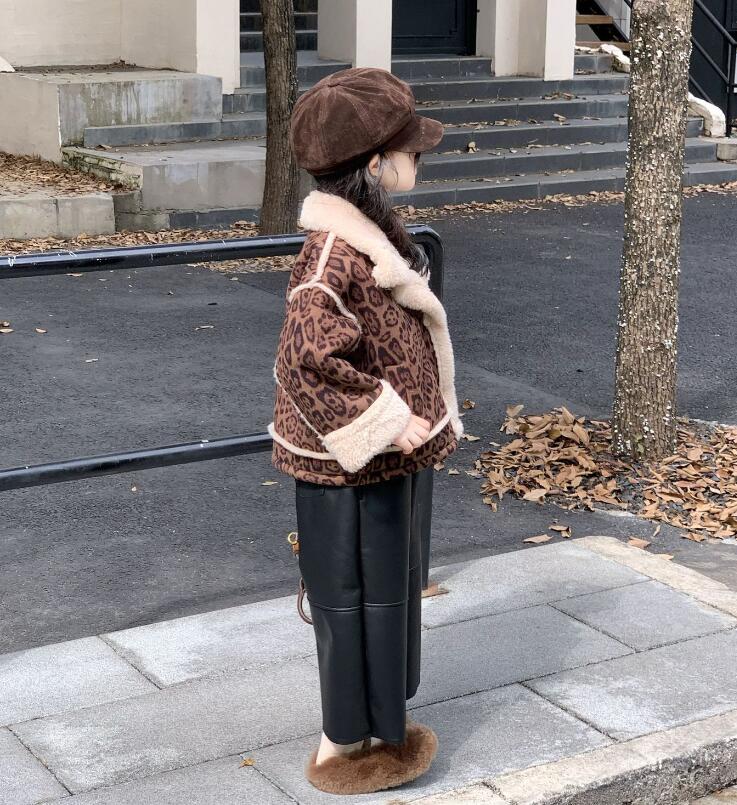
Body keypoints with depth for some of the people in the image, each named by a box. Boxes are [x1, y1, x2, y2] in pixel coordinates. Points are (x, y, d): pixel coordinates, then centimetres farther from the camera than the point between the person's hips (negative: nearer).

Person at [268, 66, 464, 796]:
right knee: (356, 596, 4)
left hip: (383, 456, 10)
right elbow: (310, 356, -32)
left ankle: (374, 722, 36)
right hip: (352, 464, -10)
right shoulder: (335, 252, -25)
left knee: (386, 589, 20)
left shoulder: (371, 233, 7)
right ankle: (343, 748, 20)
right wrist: (388, 422, -25)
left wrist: (406, 419, 16)